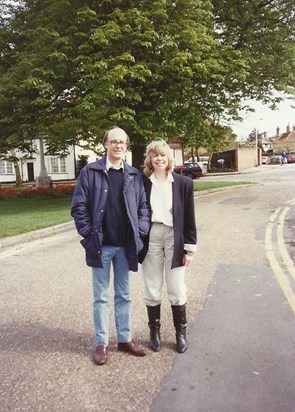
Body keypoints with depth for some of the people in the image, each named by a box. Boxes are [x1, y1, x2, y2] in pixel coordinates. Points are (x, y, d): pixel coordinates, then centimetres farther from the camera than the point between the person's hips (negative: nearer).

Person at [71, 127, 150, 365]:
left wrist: (140, 233, -4)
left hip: (125, 245, 2)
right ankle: (101, 343, 24)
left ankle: (125, 339, 30)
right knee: (101, 297, 9)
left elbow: (143, 206, 7)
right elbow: (79, 207, -4)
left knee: (123, 295, 15)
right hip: (101, 245, -2)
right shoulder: (90, 172, -3)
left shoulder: (135, 175, 5)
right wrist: (89, 234, -9)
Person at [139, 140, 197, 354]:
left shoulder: (184, 183, -1)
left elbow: (189, 217, 0)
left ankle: (181, 332, 27)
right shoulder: (143, 182, 0)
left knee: (177, 290, 8)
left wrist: (190, 247, -2)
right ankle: (154, 331, 29)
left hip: (174, 238, 0)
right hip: (150, 238, 1)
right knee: (152, 290, 10)